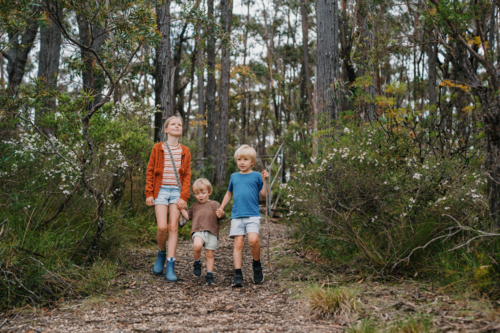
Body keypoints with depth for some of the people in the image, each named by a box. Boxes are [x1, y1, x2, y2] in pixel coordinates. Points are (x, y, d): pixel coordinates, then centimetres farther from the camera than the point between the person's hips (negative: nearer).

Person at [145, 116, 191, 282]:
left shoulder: (185, 151, 9)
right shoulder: (158, 148, 5)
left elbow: (187, 176, 6)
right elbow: (150, 172, 5)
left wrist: (184, 196, -5)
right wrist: (149, 193, -3)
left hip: (177, 191, 1)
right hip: (161, 190, -1)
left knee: (173, 227, -3)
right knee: (162, 227, -12)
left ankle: (170, 267, -1)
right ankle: (161, 253, 18)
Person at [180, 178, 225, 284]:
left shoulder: (214, 204, 14)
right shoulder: (195, 206, 24)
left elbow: (220, 214, 4)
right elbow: (188, 216, 30)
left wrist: (220, 214, -19)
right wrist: (181, 208, 18)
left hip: (211, 232, -1)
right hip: (198, 231, 1)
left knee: (209, 254, 1)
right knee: (197, 246, -29)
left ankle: (209, 275, 13)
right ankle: (197, 263, -1)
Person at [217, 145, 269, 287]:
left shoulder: (256, 176, 7)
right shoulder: (234, 176, 16)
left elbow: (264, 195, 3)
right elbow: (229, 193, 30)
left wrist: (265, 180, -7)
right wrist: (221, 207, 21)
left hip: (253, 215, -3)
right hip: (236, 215, 3)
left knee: (253, 240, -20)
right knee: (238, 243, -4)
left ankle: (257, 265, 6)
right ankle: (238, 275, -1)